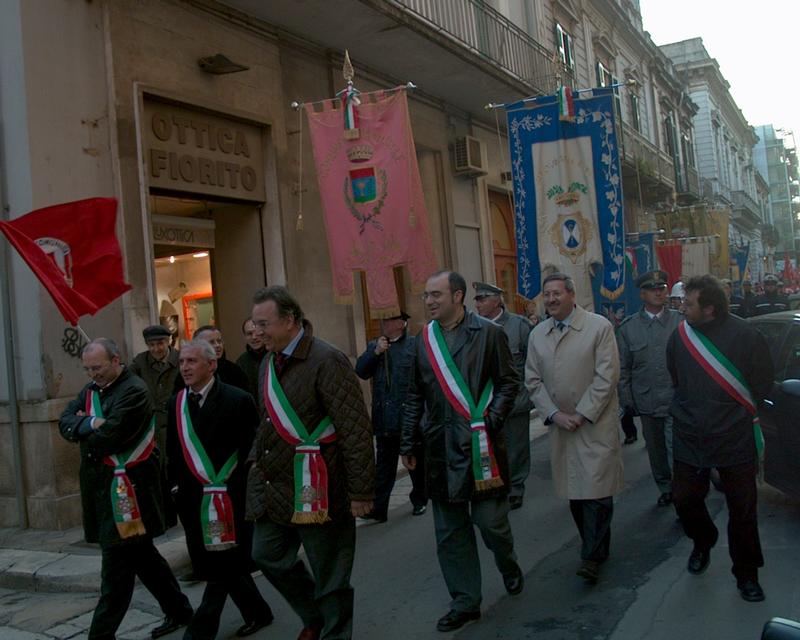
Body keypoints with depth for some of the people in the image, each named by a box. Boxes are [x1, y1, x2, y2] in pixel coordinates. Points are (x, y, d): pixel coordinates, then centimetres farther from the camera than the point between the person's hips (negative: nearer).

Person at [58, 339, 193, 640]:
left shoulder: (134, 391, -15)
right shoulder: (90, 390, 12)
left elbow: (109, 435, -23)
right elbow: (65, 422, 3)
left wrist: (84, 431, -3)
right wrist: (90, 424, -17)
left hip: (126, 487, -9)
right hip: (100, 486, 9)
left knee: (116, 563, -4)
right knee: (141, 553, 16)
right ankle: (179, 610, 29)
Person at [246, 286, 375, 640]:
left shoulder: (326, 361, -17)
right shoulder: (269, 362, 9)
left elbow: (356, 431, -19)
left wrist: (361, 491, -18)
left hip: (314, 489, -8)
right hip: (273, 485, 8)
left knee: (329, 572, 5)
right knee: (268, 556, 15)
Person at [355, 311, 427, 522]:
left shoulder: (415, 345, -7)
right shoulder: (374, 346, 10)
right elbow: (360, 371, 0)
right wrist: (375, 352, -13)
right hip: (385, 420, 4)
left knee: (416, 463, 14)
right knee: (384, 466, 7)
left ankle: (420, 501, 31)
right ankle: (378, 508, 9)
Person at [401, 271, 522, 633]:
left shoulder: (488, 333, -3)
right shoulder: (424, 340, 8)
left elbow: (508, 383, -1)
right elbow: (415, 396, 13)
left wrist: (490, 423, -12)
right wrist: (407, 443, 12)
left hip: (480, 444, -4)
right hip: (440, 447, 4)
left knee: (491, 521, 3)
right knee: (450, 531, 7)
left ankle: (509, 569, 35)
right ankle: (465, 602, 21)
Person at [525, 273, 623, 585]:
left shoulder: (599, 326, -6)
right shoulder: (537, 335, 7)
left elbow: (607, 377, -10)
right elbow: (533, 381, 7)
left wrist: (581, 415, -12)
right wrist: (555, 414, -5)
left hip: (596, 423, -4)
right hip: (560, 424, 4)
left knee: (596, 491, -6)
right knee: (574, 493, 9)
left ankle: (592, 557, 5)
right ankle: (597, 548, 24)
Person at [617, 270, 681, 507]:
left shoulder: (680, 321, 0)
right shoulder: (628, 327, 4)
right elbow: (622, 367, 6)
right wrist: (626, 399, 2)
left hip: (676, 400, -2)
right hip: (647, 402, 2)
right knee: (656, 450, 15)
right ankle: (665, 488, 33)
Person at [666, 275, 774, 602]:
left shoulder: (743, 335, -12)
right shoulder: (680, 336, -1)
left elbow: (763, 379, 0)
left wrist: (739, 412, 4)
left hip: (734, 439, -3)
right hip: (689, 438, 3)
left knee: (742, 509, 5)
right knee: (684, 499, 9)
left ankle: (746, 574, 23)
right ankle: (703, 541, 41)